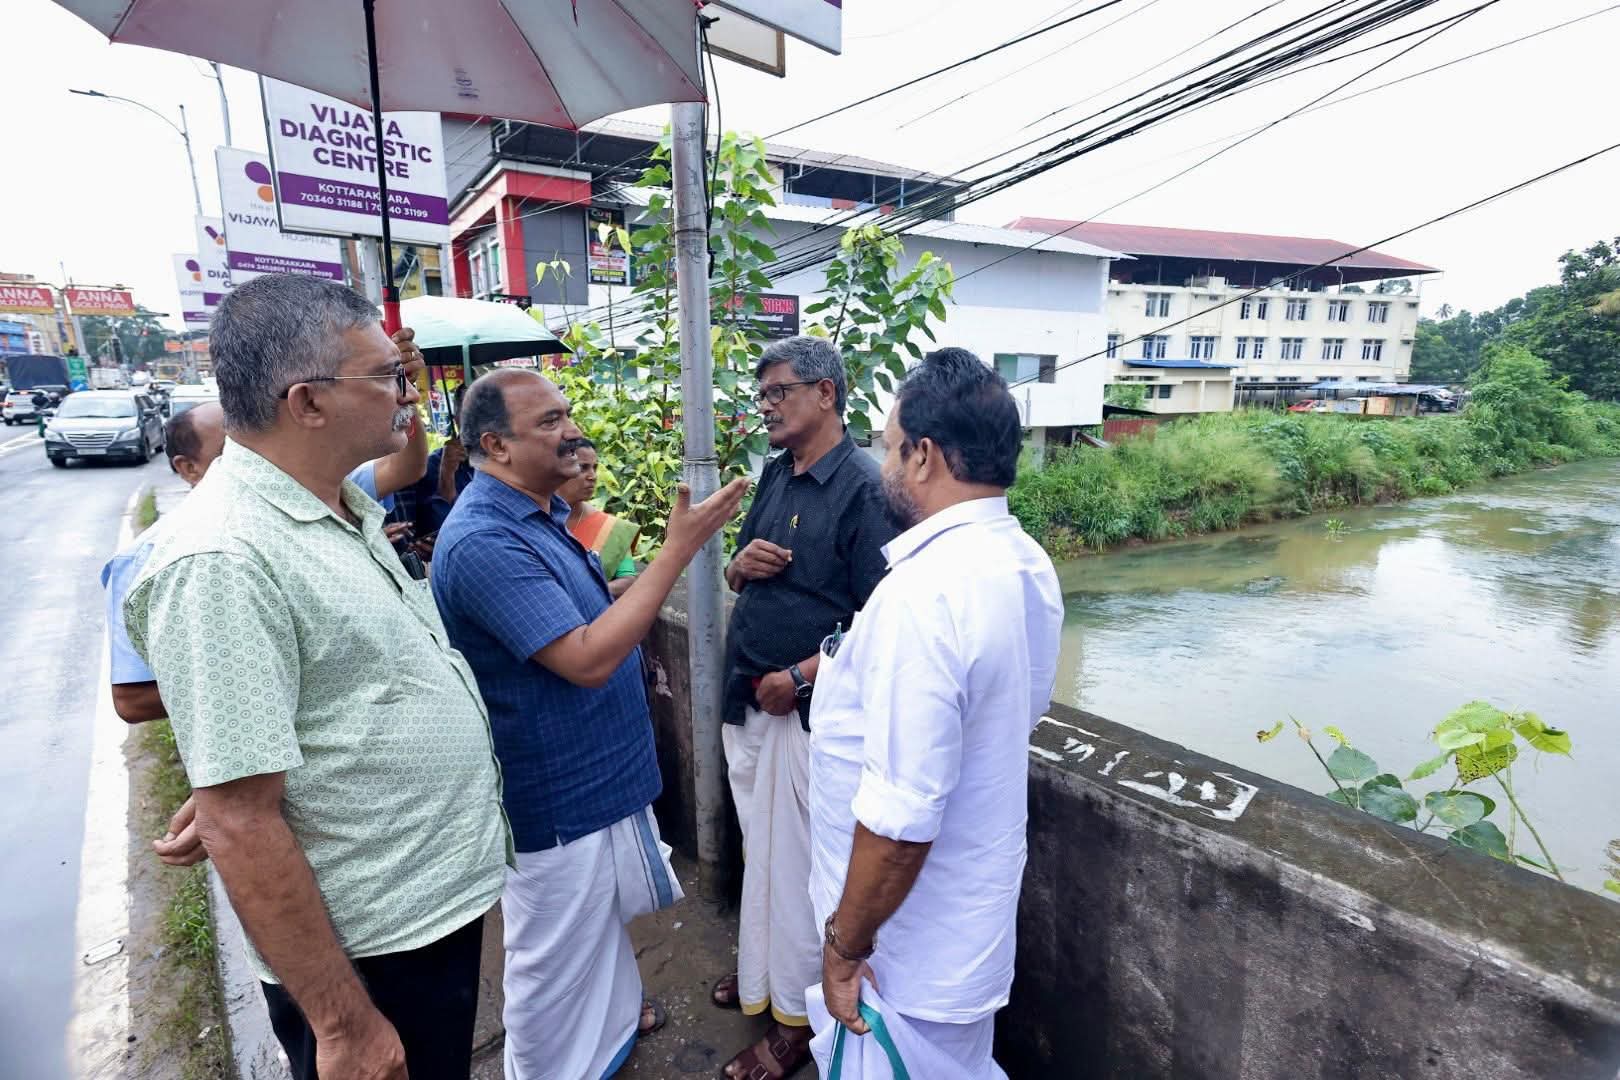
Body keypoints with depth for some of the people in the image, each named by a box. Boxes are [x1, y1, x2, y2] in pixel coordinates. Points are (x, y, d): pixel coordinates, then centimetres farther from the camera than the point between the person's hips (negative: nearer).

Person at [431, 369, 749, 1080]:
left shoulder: (538, 511, 4)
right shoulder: (482, 541, -28)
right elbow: (588, 660, -33)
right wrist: (678, 547, -31)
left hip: (598, 772, 10)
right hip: (557, 796, -10)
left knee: (603, 920, 31)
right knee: (557, 961, 14)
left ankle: (614, 1013, 55)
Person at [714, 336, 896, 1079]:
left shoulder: (863, 487, -16)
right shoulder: (775, 474, 8)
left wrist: (800, 676, -18)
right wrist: (740, 564, -6)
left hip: (805, 708, -7)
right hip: (747, 698, 8)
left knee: (794, 861, 8)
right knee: (758, 847, 23)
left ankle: (796, 1018, 29)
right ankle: (760, 970, 45)